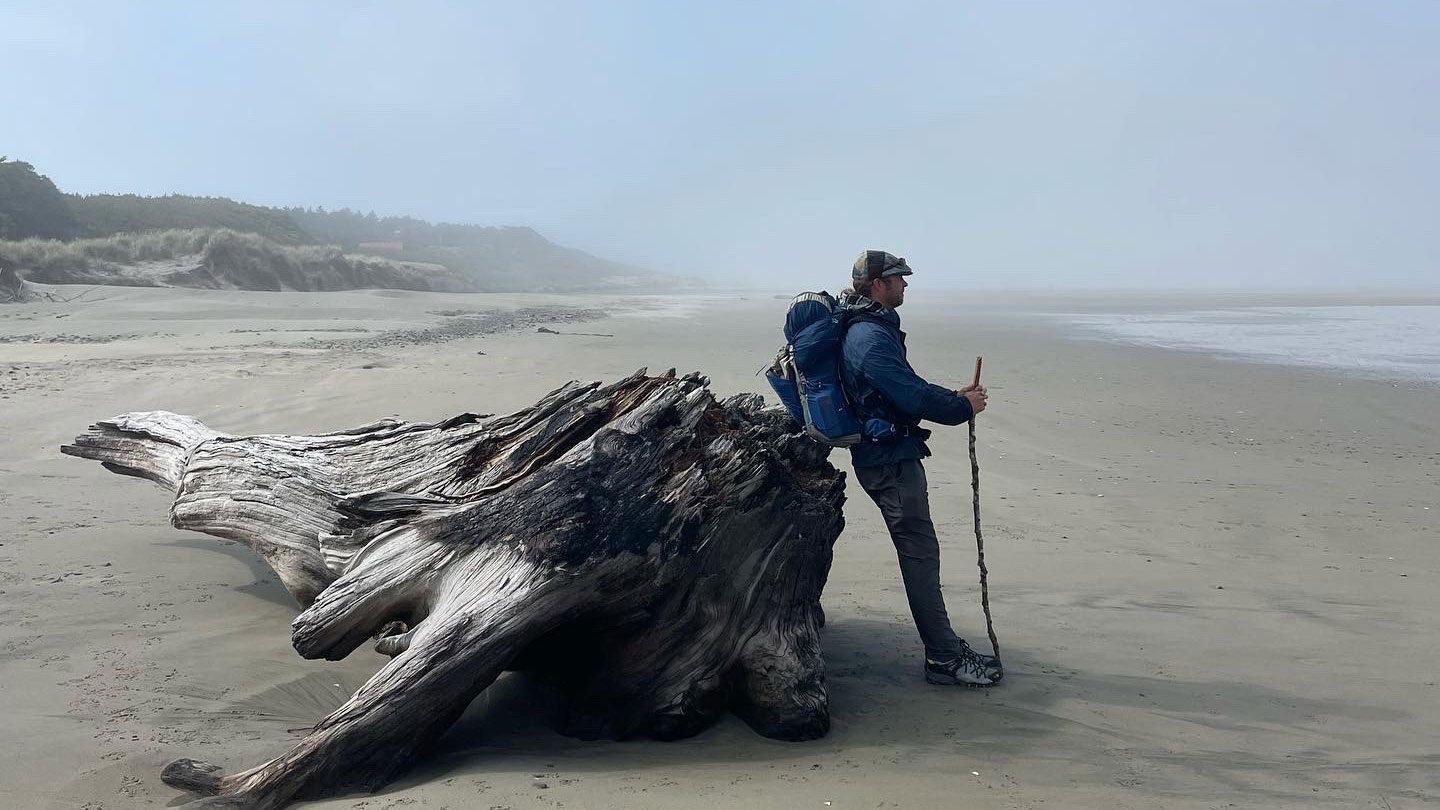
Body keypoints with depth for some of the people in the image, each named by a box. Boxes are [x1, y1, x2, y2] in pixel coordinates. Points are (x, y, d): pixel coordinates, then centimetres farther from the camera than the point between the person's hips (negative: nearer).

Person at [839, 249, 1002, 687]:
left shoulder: (873, 328, 17)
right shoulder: (870, 337, -19)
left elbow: (906, 385, 24)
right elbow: (913, 396, -23)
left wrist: (954, 396, 11)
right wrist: (964, 408, -9)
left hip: (891, 456, 11)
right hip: (890, 460, -11)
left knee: (919, 552, 14)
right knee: (920, 554, -6)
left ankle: (943, 645, 22)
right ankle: (944, 658, 0)